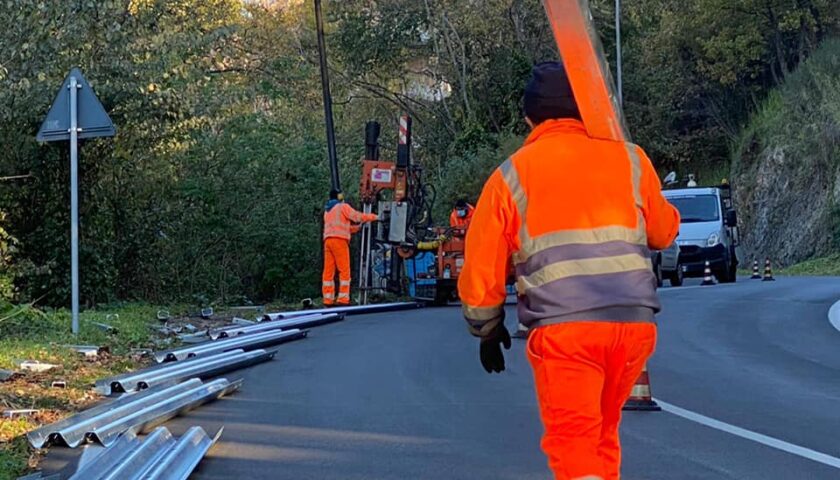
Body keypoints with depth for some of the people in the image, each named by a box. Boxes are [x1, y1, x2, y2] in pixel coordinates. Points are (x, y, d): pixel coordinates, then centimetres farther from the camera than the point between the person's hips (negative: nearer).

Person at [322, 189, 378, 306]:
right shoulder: (342, 206, 3)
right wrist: (373, 217, 7)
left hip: (328, 240, 8)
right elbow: (357, 216, -4)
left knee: (328, 271, 2)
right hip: (339, 240, -8)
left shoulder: (327, 210, 27)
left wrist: (357, 227, 24)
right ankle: (343, 299, -14)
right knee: (344, 270, -7)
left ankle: (328, 300, -3)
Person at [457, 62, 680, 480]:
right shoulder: (629, 159, 13)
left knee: (573, 443, -3)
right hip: (634, 320, 3)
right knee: (604, 432, 20)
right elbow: (664, 232, 25)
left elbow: (482, 265, 10)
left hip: (563, 326, -3)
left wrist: (487, 331, 24)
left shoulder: (511, 175, 8)